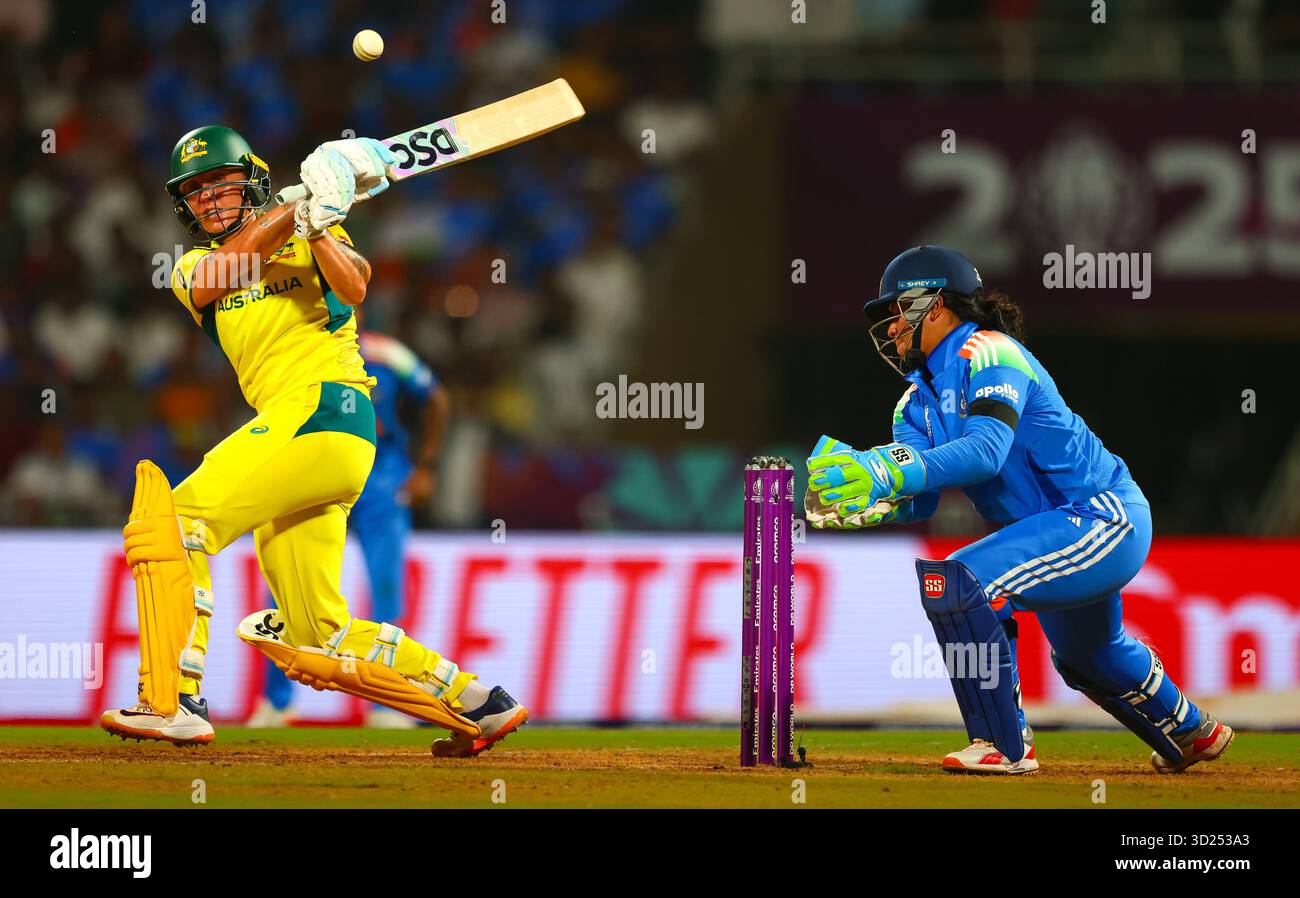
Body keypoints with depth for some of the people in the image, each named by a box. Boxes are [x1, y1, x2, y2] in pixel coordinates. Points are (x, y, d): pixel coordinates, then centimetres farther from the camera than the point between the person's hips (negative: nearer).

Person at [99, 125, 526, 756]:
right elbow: (220, 274, -2)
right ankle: (477, 704, 11)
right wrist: (299, 208, -10)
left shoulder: (311, 239, 11)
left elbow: (352, 288, -9)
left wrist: (317, 226, -24)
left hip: (325, 403, -7)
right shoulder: (191, 267, 22)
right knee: (315, 639, 6)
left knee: (176, 517, -21)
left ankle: (173, 702, -28)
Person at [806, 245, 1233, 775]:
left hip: (1103, 518, -11)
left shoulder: (987, 352, -16)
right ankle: (1193, 734, 60)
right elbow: (918, 503, -3)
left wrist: (891, 471, -41)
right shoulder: (919, 398, 10)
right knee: (1085, 657, 34)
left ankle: (1003, 746, -19)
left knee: (958, 584, -28)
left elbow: (986, 450, -32)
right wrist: (866, 496, -24)